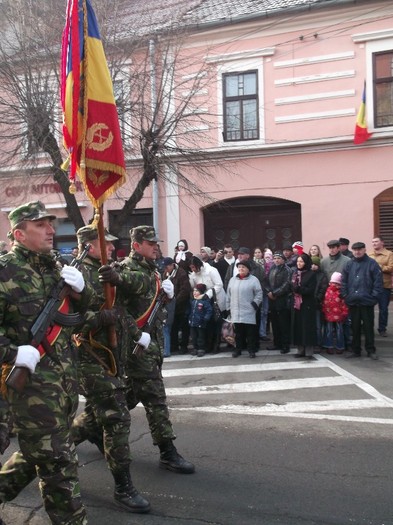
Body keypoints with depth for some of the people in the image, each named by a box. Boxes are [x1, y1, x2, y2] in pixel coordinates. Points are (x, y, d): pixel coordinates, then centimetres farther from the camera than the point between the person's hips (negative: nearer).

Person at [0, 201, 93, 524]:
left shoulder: (54, 267, 12)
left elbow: (86, 309, 16)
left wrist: (81, 289, -4)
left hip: (66, 376, 8)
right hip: (32, 380, -8)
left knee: (39, 451, 21)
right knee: (57, 460, 1)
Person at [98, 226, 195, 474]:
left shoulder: (152, 270, 15)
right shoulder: (128, 269, -13)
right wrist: (137, 336, -24)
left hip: (153, 341, 9)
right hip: (139, 343, -9)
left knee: (131, 393, 18)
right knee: (154, 397, -4)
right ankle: (168, 453, 4)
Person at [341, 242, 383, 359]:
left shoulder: (372, 263, -3)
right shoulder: (349, 264, 8)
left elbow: (378, 281, -6)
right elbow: (344, 281, 8)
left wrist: (374, 296, -11)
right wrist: (345, 295, 0)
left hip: (367, 301, -3)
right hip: (353, 302, 3)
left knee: (368, 327, 5)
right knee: (355, 327, 11)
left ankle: (371, 350, 16)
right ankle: (355, 350, 21)